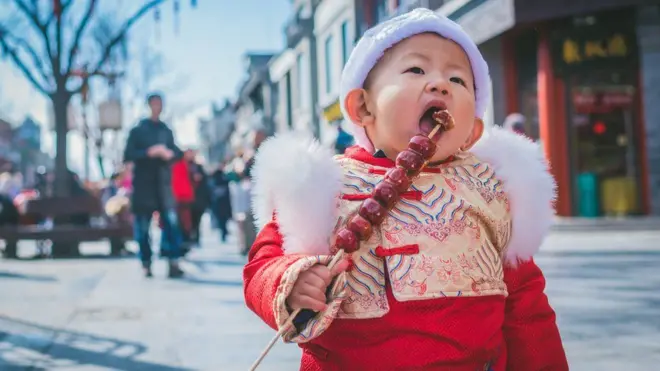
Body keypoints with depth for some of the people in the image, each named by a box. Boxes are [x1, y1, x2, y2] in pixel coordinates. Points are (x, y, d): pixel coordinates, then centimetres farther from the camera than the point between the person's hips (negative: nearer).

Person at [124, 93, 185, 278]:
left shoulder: (166, 131, 14)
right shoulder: (137, 130, 4)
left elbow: (177, 152, 16)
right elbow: (128, 155, -3)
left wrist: (170, 154, -7)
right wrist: (148, 153, -16)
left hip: (163, 184, 2)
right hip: (143, 184, -2)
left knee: (171, 222, -11)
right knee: (143, 226, 0)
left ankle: (173, 264, -14)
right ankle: (146, 264, 9)